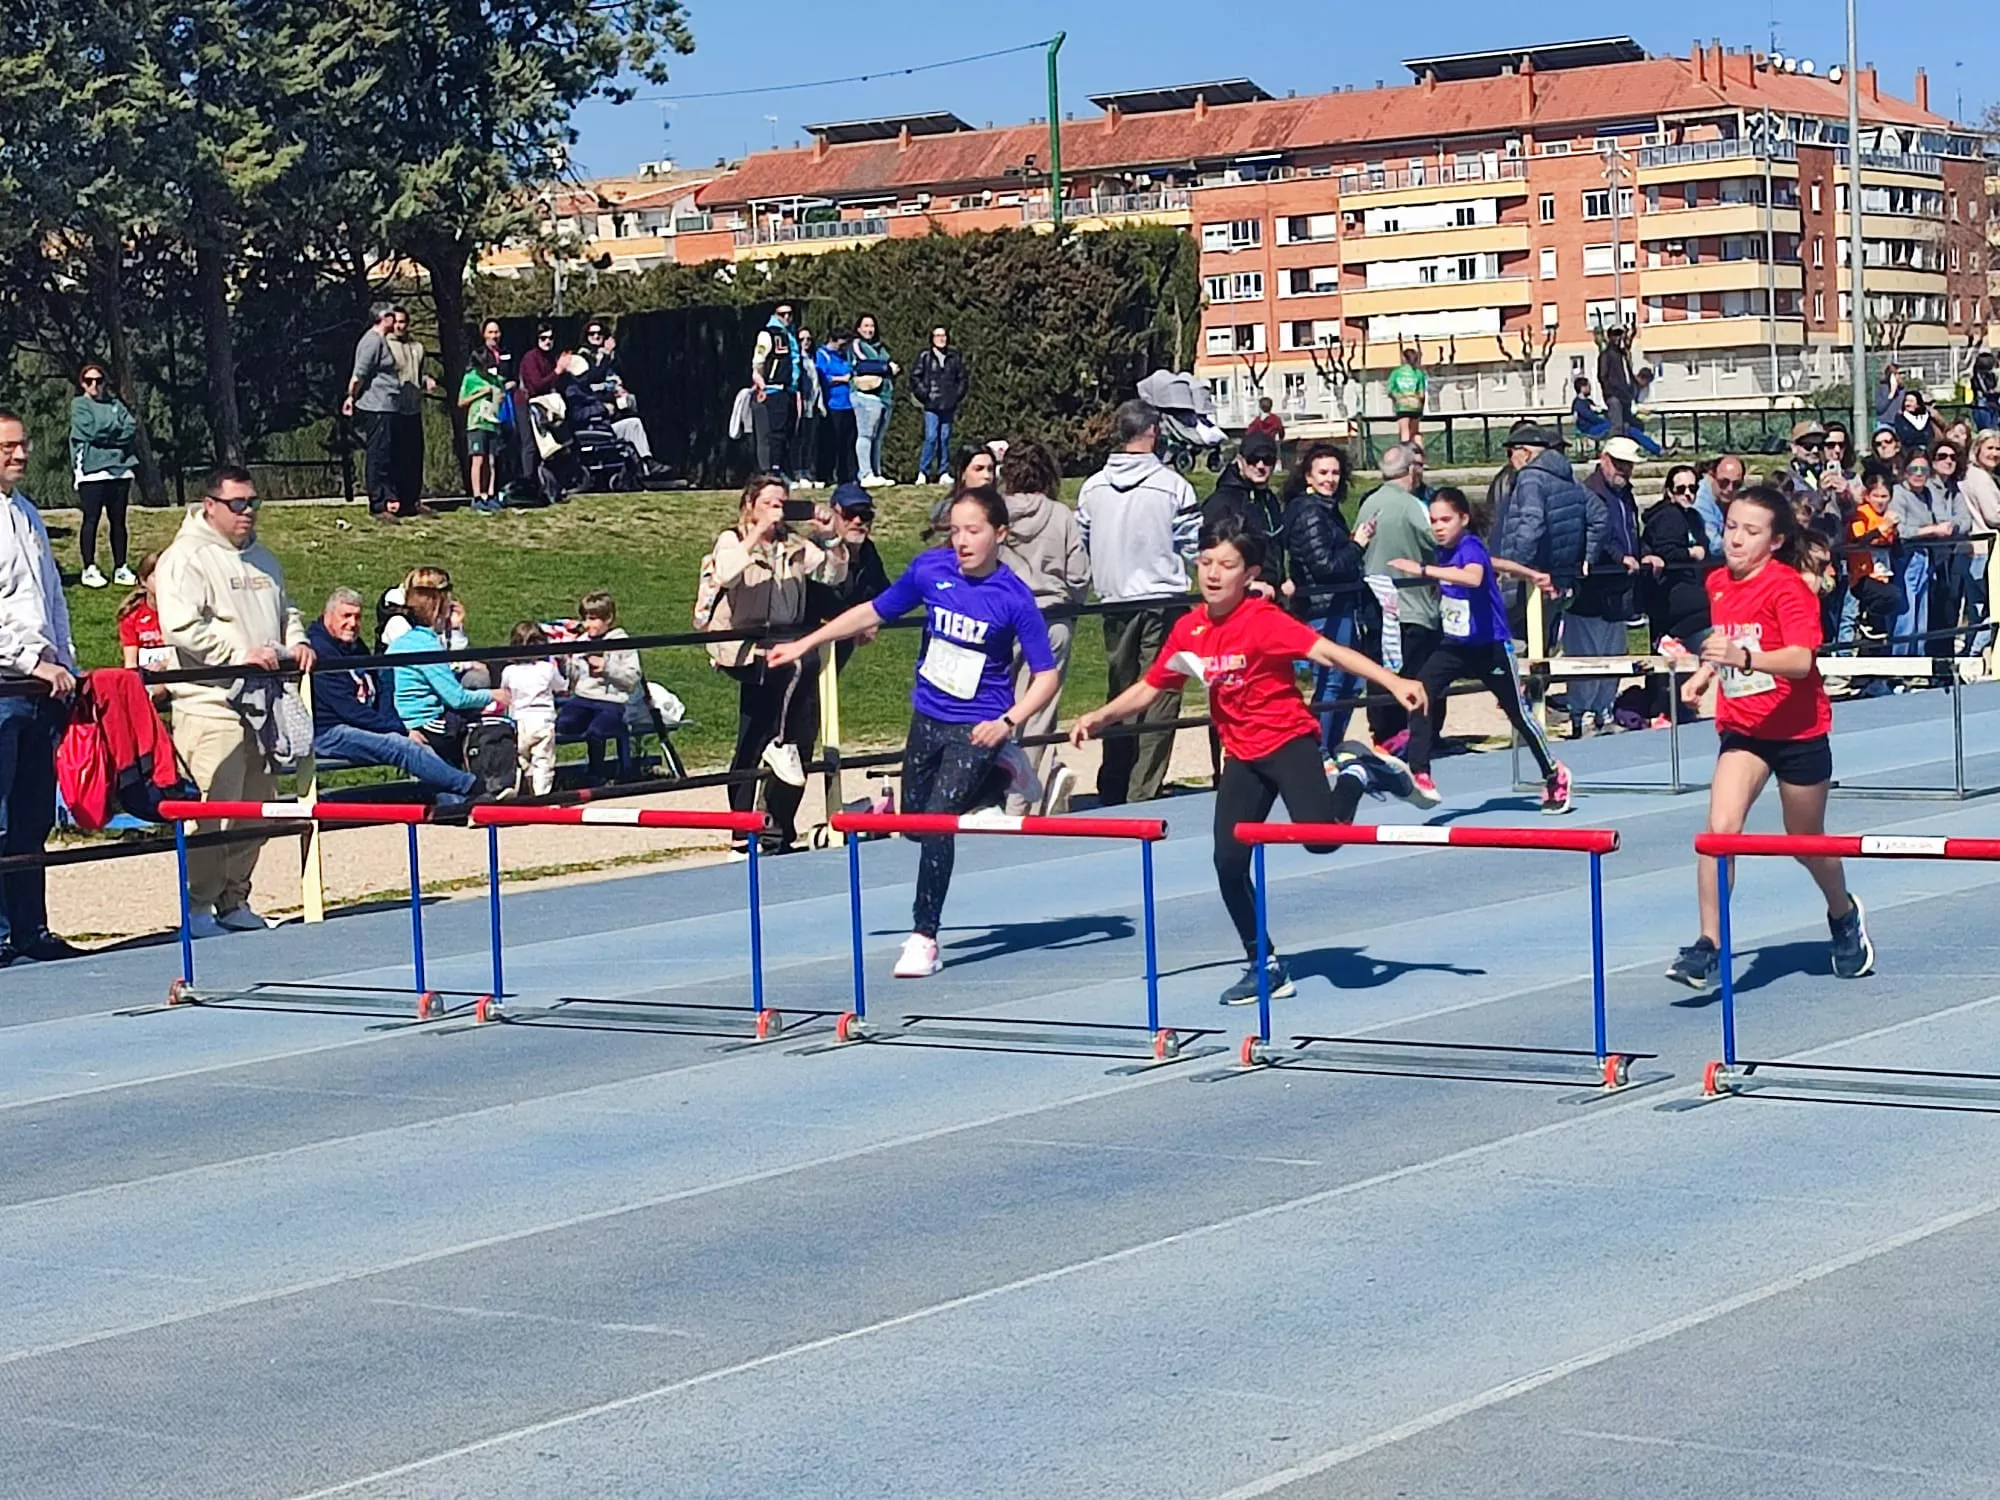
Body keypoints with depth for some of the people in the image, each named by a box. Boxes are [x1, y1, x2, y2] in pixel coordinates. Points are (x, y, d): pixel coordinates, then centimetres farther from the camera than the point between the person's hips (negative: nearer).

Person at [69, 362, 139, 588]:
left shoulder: (114, 404, 17)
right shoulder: (79, 405, 5)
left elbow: (131, 429, 3)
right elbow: (90, 431, -11)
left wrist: (106, 434, -9)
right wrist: (118, 431, -1)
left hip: (120, 467, 4)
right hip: (92, 469, -4)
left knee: (118, 520, 7)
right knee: (91, 519, -5)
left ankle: (120, 568, 11)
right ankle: (89, 570, -2)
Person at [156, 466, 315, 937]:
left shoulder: (261, 558, 20)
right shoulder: (186, 558, -6)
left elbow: (286, 609, 33)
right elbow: (182, 627, -18)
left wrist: (296, 643, 11)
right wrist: (241, 653, -20)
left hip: (262, 703, 8)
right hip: (210, 705, -8)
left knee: (257, 806, 11)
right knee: (213, 809, -11)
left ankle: (235, 901, 21)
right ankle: (198, 907, -3)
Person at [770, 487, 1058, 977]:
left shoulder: (1013, 597, -17)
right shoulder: (930, 569, -7)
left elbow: (1047, 674, -12)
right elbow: (873, 612, 8)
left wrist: (1008, 723, -25)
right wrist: (804, 645, 11)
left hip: (975, 729, -6)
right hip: (927, 718, 6)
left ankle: (924, 938, -4)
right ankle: (1004, 777, 39)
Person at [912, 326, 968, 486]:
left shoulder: (955, 357, 10)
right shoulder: (925, 357, 1)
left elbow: (963, 378, 17)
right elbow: (915, 377, 3)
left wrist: (957, 395, 6)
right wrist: (924, 394, -4)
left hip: (949, 406, 3)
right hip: (931, 406, -3)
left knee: (945, 438, 6)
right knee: (931, 438, -11)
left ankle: (943, 473, 11)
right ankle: (923, 472, -3)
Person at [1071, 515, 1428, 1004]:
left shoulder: (1264, 620, -17)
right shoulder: (1189, 629, 1)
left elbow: (1330, 653, -27)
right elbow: (1147, 688, 13)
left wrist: (1394, 683, -37)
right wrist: (1100, 717, 2)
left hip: (1288, 739, -6)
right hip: (1242, 754, 6)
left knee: (1320, 837, -26)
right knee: (1229, 861, 0)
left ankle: (1358, 772, 6)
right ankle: (1264, 967, 17)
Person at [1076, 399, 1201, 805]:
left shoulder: (1093, 487, 2)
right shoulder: (1173, 486, -11)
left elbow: (1080, 544, 10)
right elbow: (1194, 544, -7)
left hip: (1114, 603, 5)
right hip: (1163, 600, -5)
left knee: (1118, 694, 15)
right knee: (1159, 698, -1)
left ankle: (1112, 789, 19)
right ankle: (1143, 792, -5)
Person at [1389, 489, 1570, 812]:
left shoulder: (1471, 547, -21)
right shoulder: (1444, 552, 0)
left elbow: (1473, 577, -47)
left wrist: (1424, 570, -53)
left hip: (1490, 648, -6)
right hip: (1453, 645, 6)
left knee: (1518, 713, 8)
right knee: (1421, 693, -20)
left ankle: (1554, 775, 31)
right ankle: (1419, 775, -24)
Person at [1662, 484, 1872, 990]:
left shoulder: (1787, 587, -18)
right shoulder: (1718, 583, 2)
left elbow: (1800, 660, -31)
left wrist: (1744, 657, -46)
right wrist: (1705, 673, 7)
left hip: (1798, 731, -4)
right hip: (1742, 729, 4)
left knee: (1806, 842, 13)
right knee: (1720, 828, -18)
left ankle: (1844, 916, 44)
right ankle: (1708, 947, -17)